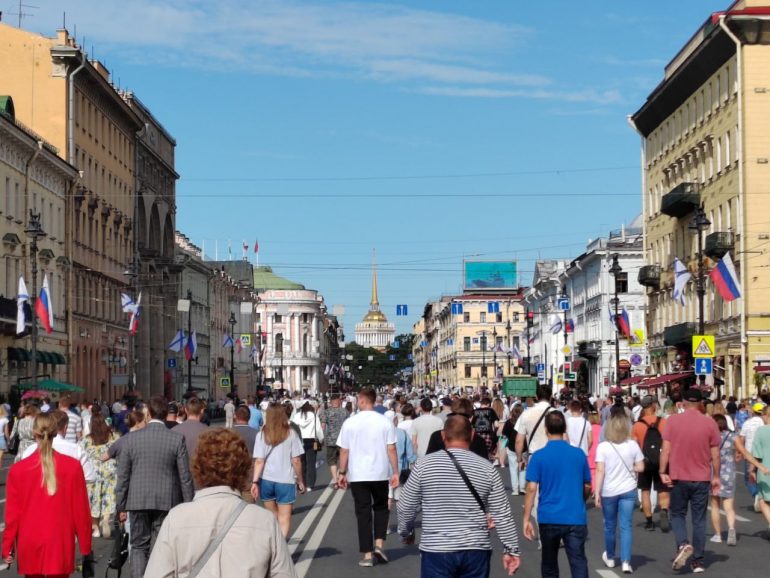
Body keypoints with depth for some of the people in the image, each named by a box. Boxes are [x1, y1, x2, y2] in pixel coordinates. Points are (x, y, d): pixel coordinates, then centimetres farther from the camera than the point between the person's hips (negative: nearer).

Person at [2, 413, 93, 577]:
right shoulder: (73, 466, -7)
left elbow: (12, 513, -2)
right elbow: (81, 509, -3)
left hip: (29, 544, 0)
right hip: (60, 543, 0)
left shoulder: (18, 469, -7)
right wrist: (85, 544, 7)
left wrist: (7, 546, 8)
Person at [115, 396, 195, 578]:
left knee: (139, 547, 11)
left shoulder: (132, 438, -2)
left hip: (138, 501, 1)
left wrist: (121, 506, 9)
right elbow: (185, 476, -4)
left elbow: (123, 476, 1)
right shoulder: (177, 439, -6)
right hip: (167, 502, -1)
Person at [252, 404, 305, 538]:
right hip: (286, 481, -2)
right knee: (284, 518, 1)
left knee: (271, 515, 21)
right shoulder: (291, 434, -5)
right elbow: (296, 461, -5)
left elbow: (259, 461, -7)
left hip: (266, 480, 2)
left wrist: (255, 481, -7)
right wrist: (300, 480, 5)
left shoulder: (262, 435, -1)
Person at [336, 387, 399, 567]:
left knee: (363, 513, 6)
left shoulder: (350, 422, -5)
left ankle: (367, 554, 5)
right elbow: (391, 450, -5)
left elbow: (344, 451, -1)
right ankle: (379, 544, 6)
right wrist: (395, 472, 1)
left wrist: (342, 472, 9)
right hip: (380, 473, 1)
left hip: (357, 475, 0)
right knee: (381, 508, 20)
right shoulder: (384, 422, -5)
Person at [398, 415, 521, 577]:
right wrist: (511, 549, 10)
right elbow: (502, 515, 1)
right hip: (476, 551, 2)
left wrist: (406, 532, 22)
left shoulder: (424, 465, -4)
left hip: (436, 551, -1)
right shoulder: (486, 468, -1)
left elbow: (406, 508, 4)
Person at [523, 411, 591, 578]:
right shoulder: (579, 454, 2)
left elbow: (532, 488, -10)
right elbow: (587, 487, 11)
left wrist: (526, 519, -5)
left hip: (549, 518, 0)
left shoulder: (539, 456, -5)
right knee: (579, 565, -4)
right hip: (576, 518, 0)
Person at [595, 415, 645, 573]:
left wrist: (597, 492, -10)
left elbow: (600, 471, -13)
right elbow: (640, 467, 0)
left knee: (610, 526, 15)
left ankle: (610, 557, 33)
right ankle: (626, 562, -7)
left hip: (609, 492, -1)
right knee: (626, 526, 2)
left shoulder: (603, 447, -10)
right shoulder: (633, 445, -3)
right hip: (628, 490, 1)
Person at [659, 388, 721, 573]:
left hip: (679, 477, -1)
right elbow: (715, 454, 1)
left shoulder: (673, 421, -6)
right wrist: (716, 476, 10)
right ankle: (698, 561, 10)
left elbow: (666, 449, -8)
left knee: (677, 515, 15)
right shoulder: (710, 423, -3)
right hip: (702, 479, 1)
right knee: (699, 520, 9)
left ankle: (683, 544, -10)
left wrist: (662, 472, -3)